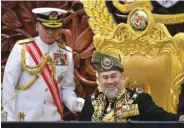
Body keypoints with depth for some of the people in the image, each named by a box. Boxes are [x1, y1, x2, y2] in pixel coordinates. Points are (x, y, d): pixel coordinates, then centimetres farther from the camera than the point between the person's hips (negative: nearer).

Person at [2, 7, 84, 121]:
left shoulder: (66, 54, 5)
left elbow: (67, 87, 11)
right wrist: (10, 119, -9)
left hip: (54, 118, 3)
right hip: (25, 118, -3)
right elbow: (8, 85, -5)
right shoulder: (21, 49, -5)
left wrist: (74, 103, -11)